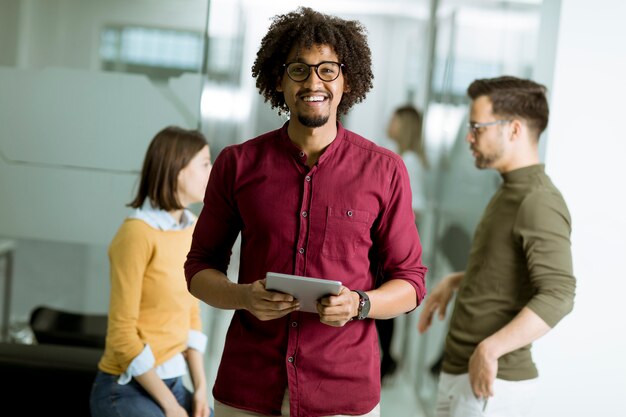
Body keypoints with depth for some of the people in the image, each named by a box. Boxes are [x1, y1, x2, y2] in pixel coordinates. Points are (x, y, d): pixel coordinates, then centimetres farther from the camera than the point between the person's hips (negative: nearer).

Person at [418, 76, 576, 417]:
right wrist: (454, 281, 15)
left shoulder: (539, 202, -17)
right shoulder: (510, 192, 14)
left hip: (492, 384, -9)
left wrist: (490, 349, -29)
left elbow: (558, 295, -28)